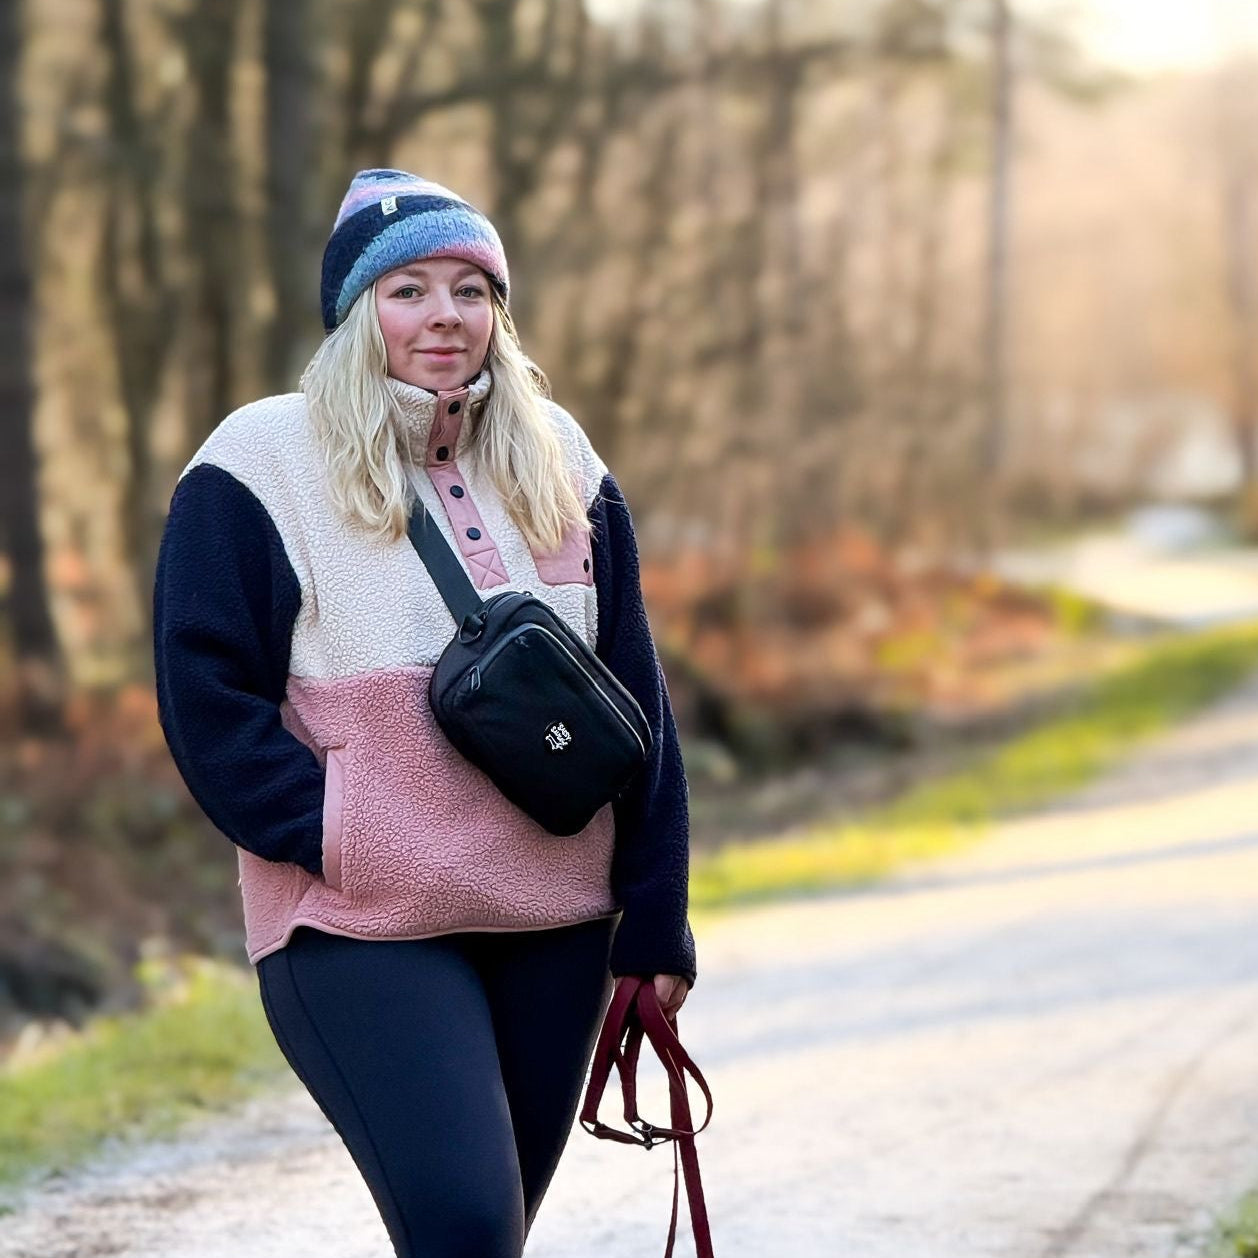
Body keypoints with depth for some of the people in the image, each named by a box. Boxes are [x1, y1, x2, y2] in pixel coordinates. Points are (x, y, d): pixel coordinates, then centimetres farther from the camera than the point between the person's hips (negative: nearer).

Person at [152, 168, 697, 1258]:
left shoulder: (555, 462, 10)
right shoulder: (263, 466, -4)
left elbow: (634, 696, 10)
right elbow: (207, 698, -7)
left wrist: (655, 915, 5)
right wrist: (340, 842, -16)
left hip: (558, 925, 5)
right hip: (362, 934, -5)